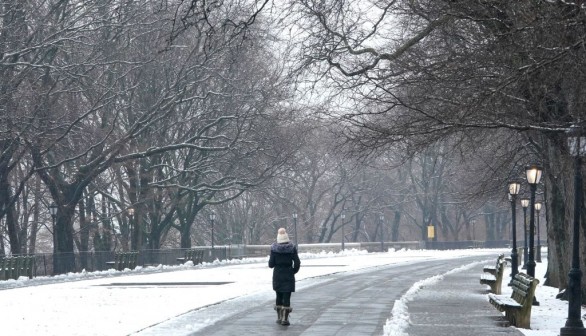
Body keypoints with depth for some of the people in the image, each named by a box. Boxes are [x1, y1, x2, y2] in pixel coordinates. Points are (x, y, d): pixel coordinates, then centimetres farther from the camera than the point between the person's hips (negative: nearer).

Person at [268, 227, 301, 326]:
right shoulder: (292, 248, -8)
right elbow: (297, 263, -8)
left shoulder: (274, 248, -7)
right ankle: (285, 319, -6)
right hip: (288, 276, -1)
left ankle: (279, 317, 18)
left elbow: (271, 264, -6)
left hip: (277, 276, 1)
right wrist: (293, 271, 9)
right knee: (287, 297, -1)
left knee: (279, 296, 15)